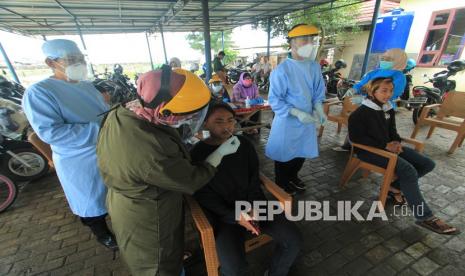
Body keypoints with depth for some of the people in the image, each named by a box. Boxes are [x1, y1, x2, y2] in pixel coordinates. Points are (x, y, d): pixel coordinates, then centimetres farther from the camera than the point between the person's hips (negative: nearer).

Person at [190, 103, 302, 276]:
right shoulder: (197, 154, -11)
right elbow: (204, 197, -10)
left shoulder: (244, 145, 1)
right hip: (223, 215, -3)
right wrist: (235, 217, -17)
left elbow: (254, 181, 6)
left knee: (294, 240, -5)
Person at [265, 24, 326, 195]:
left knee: (302, 152, 21)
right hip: (287, 121, -6)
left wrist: (318, 108, -9)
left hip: (307, 120, 6)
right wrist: (297, 113, -26)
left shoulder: (315, 67, -1)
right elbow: (274, 100, -18)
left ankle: (293, 177, 48)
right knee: (284, 154, 12)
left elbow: (318, 93, 9)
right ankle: (281, 183, 37)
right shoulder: (281, 70, -20)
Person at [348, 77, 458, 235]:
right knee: (408, 170, -24)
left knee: (427, 164, 1)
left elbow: (392, 131, 19)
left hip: (388, 146, 9)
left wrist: (396, 142, -5)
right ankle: (424, 217, -11)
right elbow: (356, 137, -20)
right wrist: (385, 145, -20)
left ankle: (394, 186, 8)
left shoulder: (389, 110, 10)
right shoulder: (361, 113, -16)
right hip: (368, 150, -9)